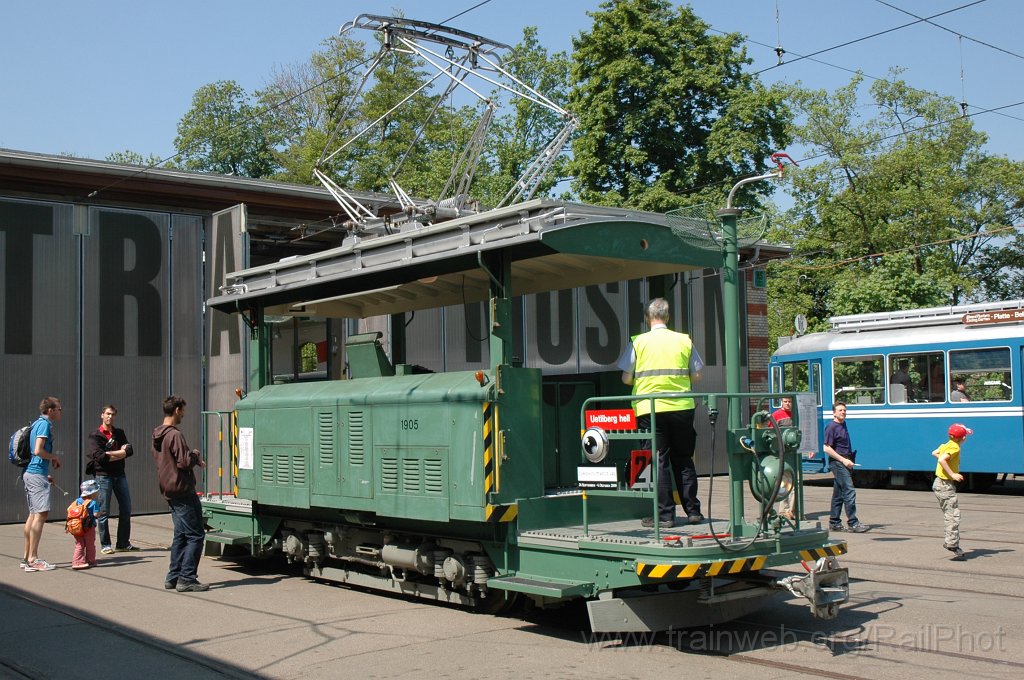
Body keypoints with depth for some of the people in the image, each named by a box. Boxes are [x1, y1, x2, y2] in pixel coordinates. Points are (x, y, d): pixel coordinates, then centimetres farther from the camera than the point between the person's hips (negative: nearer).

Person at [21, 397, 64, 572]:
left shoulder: (38, 423, 18)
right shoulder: (44, 424, -11)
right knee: (41, 514, -11)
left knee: (33, 514, 11)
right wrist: (55, 457, -5)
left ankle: (27, 558, 14)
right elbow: (38, 451, -22)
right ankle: (33, 559, -12)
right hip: (37, 474, -10)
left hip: (30, 473, 10)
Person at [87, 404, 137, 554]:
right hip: (103, 476, -5)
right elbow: (99, 456, -16)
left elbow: (129, 451, -1)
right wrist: (120, 453, -10)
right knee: (104, 512, -2)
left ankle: (123, 544, 16)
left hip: (120, 475, 5)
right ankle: (105, 545, 6)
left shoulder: (119, 433, 12)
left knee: (126, 510, 7)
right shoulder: (95, 435, -3)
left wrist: (109, 454, -13)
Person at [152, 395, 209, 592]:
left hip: (170, 492, 10)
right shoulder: (175, 435, -17)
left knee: (180, 535, 15)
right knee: (195, 535, -5)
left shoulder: (157, 435, 14)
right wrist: (195, 456, -1)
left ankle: (173, 577, 16)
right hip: (182, 491, -10)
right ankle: (187, 579, -7)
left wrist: (193, 458, 13)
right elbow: (184, 462, -22)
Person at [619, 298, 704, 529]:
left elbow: (626, 378, -3)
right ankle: (693, 511, 16)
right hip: (682, 407, 2)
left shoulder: (638, 342, -2)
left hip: (650, 409, -2)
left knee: (659, 461, 3)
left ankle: (665, 514, 2)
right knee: (684, 460, 13)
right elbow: (696, 375, 7)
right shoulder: (684, 340, 4)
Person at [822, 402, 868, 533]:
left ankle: (834, 523, 16)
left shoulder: (843, 425, 16)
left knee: (838, 494, 11)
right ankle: (852, 523, -13)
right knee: (849, 491, -13)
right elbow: (827, 448, -16)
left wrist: (849, 460, 18)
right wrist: (843, 460, -17)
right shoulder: (831, 427, -11)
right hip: (837, 463, -9)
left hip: (845, 462, 9)